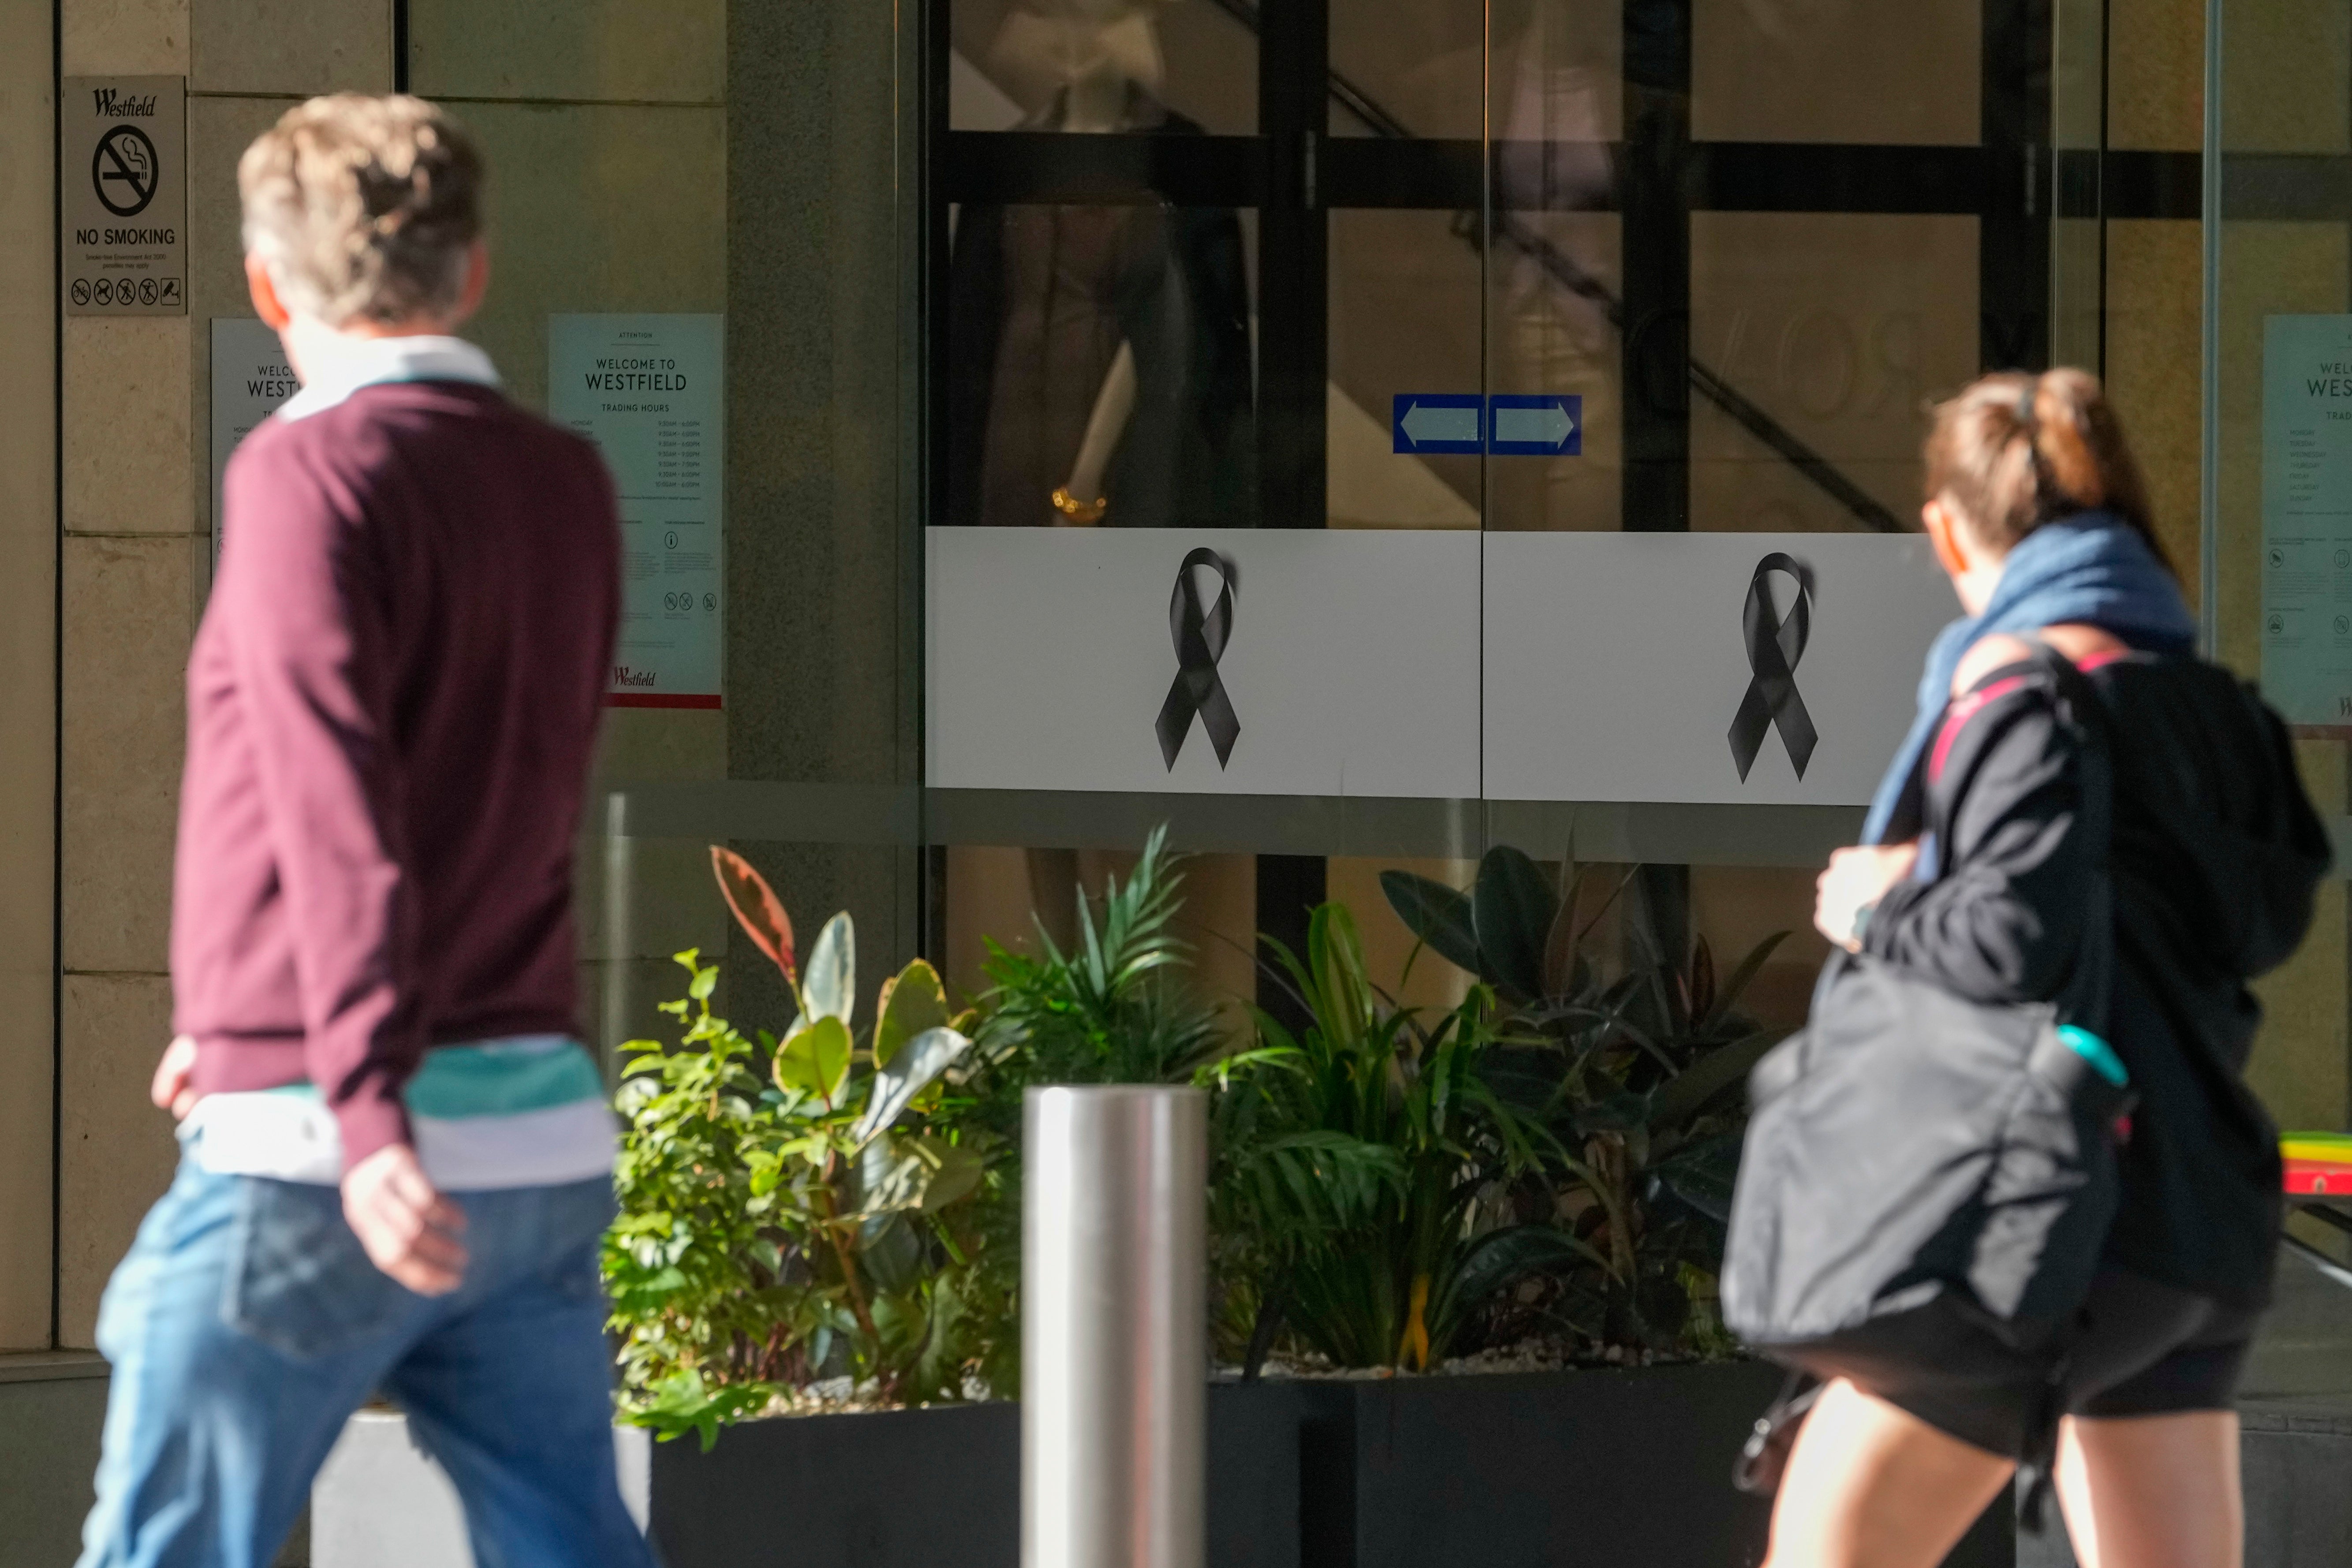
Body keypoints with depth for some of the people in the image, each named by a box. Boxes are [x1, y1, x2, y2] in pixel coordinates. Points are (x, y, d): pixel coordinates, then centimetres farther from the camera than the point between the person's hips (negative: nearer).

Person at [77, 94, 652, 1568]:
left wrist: (368, 1118, -29)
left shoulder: (315, 469, -10)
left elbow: (339, 797, -21)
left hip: (313, 1163, -7)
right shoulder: (569, 485, 13)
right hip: (542, 1134, 7)